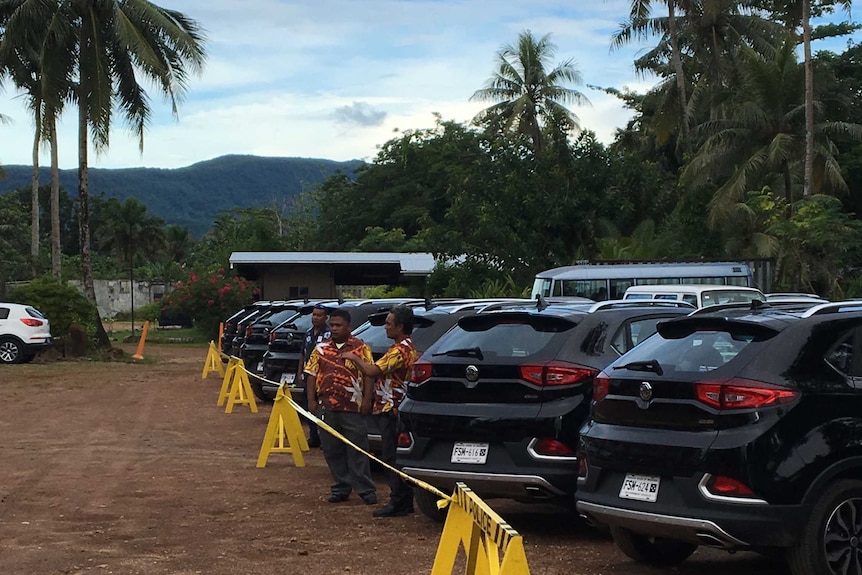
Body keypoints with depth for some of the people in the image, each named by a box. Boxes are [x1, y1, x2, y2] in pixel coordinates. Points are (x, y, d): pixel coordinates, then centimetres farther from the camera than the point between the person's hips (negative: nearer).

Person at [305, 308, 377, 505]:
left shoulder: (360, 347, 3)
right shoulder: (321, 349, 12)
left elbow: (369, 374, 0)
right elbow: (312, 375, 11)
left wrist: (367, 400, -9)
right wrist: (311, 400, 2)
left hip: (353, 409, -4)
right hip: (327, 408, 4)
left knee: (358, 451, -2)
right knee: (332, 451, 8)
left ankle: (366, 490, 3)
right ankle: (341, 489, 17)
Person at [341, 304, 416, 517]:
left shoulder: (400, 350, -19)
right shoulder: (408, 347, 14)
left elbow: (372, 370, -24)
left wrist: (354, 358, -9)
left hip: (391, 411, -10)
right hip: (392, 409, 10)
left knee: (391, 458, -6)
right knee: (397, 458, 13)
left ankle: (398, 502, -4)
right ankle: (405, 501, 17)